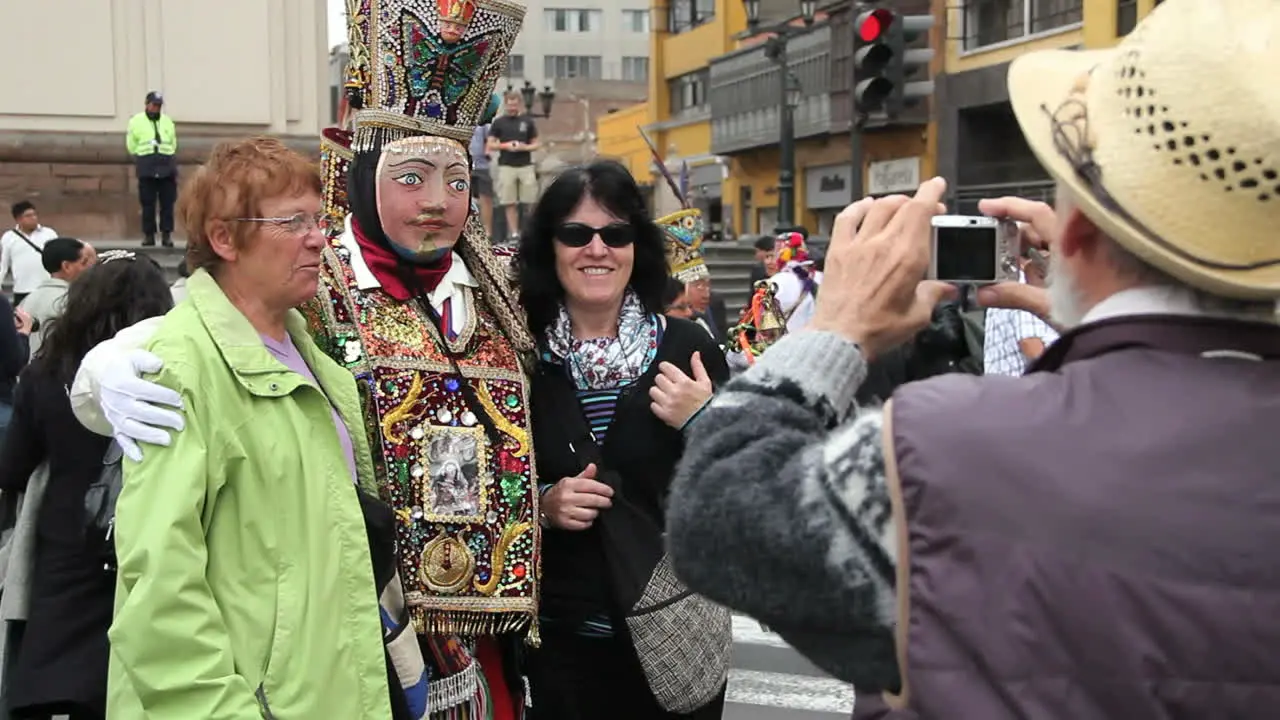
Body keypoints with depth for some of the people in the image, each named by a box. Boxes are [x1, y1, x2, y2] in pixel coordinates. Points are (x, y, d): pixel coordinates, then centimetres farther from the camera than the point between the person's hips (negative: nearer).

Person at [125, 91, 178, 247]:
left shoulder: (168, 122, 15)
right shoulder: (136, 121, 6)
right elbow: (131, 146, 8)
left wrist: (168, 160, 8)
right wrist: (142, 161, 7)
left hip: (166, 167, 2)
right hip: (146, 169, -2)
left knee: (167, 203, -2)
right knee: (148, 203, -1)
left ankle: (167, 234, 0)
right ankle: (148, 235, 3)